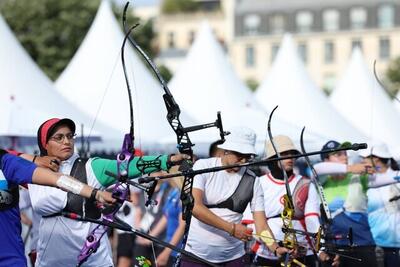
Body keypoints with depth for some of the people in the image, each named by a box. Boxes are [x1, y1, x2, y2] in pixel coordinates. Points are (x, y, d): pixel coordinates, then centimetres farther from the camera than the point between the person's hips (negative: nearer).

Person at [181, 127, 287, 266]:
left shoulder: (252, 180, 2)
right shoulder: (203, 166, -5)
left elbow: (261, 224, -3)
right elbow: (195, 207, -17)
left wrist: (276, 248, -22)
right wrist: (231, 228, -21)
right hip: (197, 254, -2)